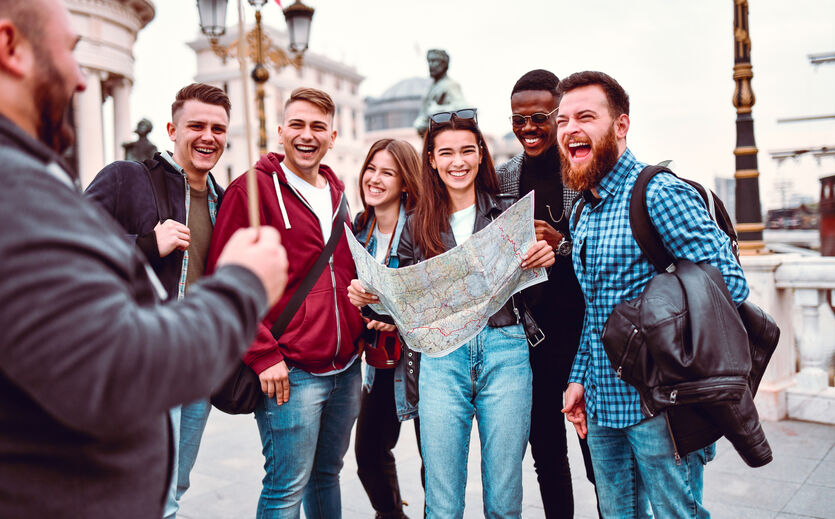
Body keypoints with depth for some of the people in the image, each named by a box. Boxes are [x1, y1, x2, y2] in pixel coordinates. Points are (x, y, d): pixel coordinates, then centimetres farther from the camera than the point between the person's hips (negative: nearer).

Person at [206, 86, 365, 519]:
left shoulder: (336, 192, 15)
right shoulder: (252, 189, -7)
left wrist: (362, 327, 10)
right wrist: (263, 355, -16)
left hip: (345, 369, 7)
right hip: (289, 372, -7)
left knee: (327, 474, 18)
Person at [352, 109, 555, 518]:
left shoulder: (509, 214, 5)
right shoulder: (418, 226, 8)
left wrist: (546, 260, -13)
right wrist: (368, 297, -4)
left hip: (504, 351, 0)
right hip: (441, 358, 1)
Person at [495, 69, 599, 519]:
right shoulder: (502, 177, 7)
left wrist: (561, 245, -20)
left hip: (582, 328, -4)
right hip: (527, 334, 4)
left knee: (598, 452, 6)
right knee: (546, 453, 16)